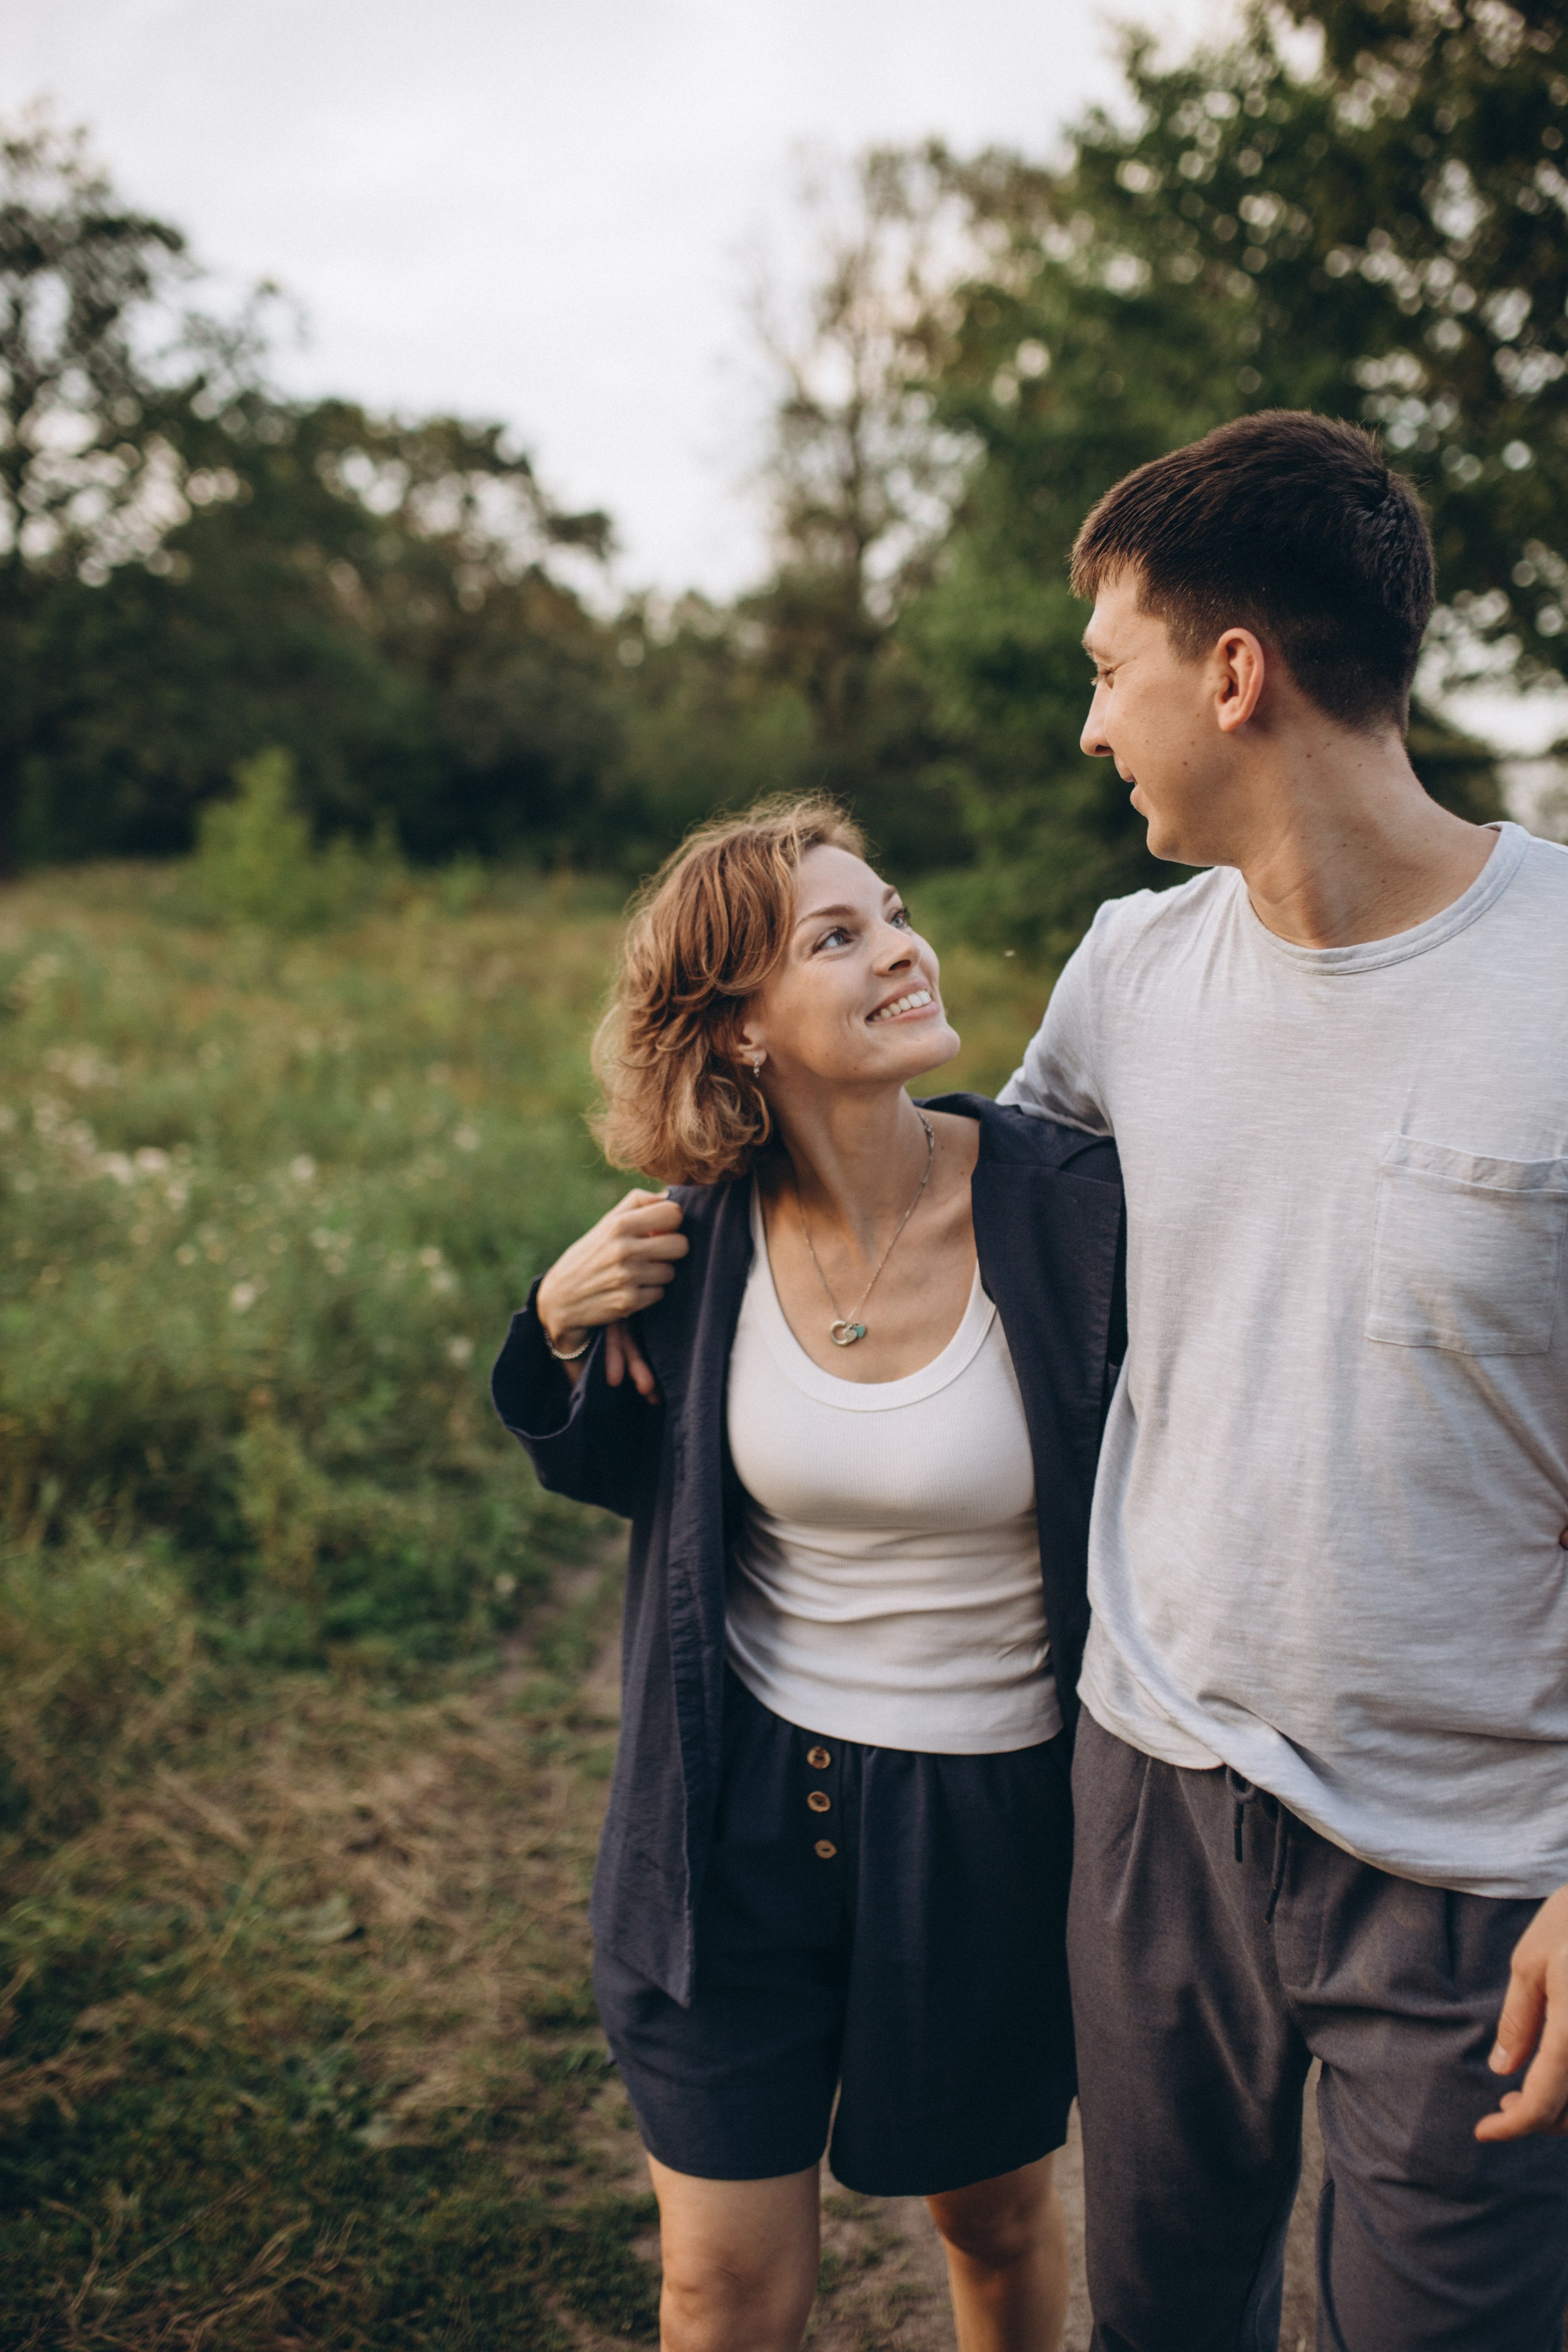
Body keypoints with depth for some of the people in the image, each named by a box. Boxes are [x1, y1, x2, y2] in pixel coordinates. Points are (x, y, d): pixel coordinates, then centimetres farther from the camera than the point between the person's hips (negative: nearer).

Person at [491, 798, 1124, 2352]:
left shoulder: (1069, 1211, -18)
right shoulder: (694, 1236, -11)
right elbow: (619, 1478, 6)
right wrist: (563, 1333, -12)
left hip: (993, 1811, -1)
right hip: (748, 1811, 1)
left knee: (998, 2220, 25)